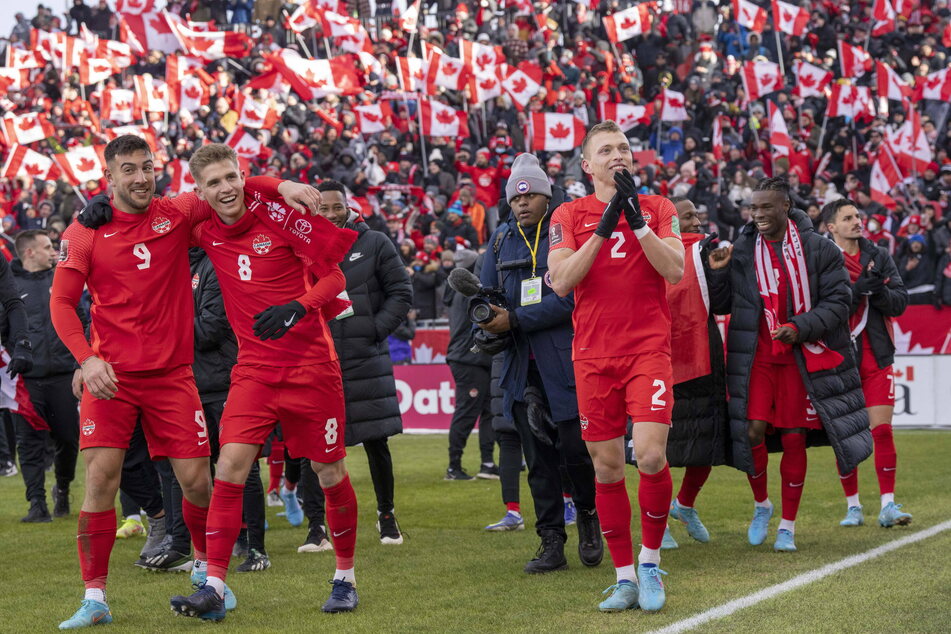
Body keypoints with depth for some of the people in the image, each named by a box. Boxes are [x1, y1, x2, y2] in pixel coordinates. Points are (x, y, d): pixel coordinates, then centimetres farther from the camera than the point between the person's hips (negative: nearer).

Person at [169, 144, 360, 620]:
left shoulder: (276, 213, -9)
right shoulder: (205, 231, 2)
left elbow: (333, 275, -8)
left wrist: (298, 306, -25)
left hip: (312, 364, -3)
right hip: (254, 367, 3)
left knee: (330, 473, 5)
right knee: (230, 463, -13)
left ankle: (345, 577, 24)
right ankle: (213, 588, -11)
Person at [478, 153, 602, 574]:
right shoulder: (502, 240, 12)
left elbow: (569, 297, -14)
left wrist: (515, 320, -17)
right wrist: (490, 323, -11)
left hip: (566, 362, -4)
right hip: (521, 365, 5)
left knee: (574, 448, -4)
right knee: (537, 458, 5)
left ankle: (589, 516, 23)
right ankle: (551, 543, 10)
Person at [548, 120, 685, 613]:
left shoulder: (658, 208, 7)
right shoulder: (569, 216, 7)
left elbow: (675, 271, -6)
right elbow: (561, 281, -6)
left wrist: (637, 220, -13)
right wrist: (604, 227, -12)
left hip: (649, 350, -1)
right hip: (593, 356, 1)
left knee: (651, 456, -15)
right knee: (606, 466, 3)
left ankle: (650, 562, 5)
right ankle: (625, 577, 12)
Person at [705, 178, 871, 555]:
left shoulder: (818, 249, -2)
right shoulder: (741, 251, 4)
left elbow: (838, 300, -3)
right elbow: (720, 305, 13)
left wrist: (801, 327, -16)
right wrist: (716, 273, -6)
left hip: (803, 357, -1)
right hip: (757, 357, 1)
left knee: (793, 438, 2)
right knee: (752, 431, -10)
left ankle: (788, 526, 14)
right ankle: (761, 505, 17)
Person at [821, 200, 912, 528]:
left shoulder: (879, 257, 7)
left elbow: (900, 302, 1)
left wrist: (878, 291, -19)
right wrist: (858, 289, -26)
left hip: (877, 358, 2)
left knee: (882, 431, -5)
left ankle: (888, 505, -1)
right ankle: (853, 506, 15)